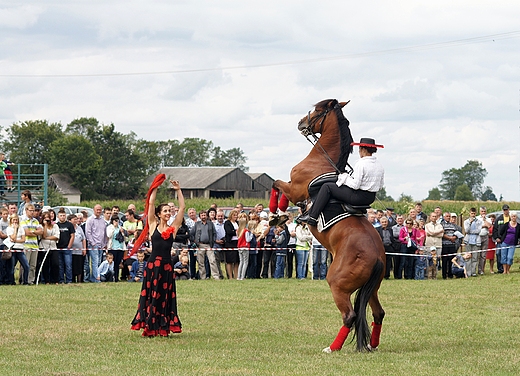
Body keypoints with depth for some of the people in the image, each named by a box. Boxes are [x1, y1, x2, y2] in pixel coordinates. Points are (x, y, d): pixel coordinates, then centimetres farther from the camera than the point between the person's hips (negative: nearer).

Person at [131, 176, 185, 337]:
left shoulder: (173, 228, 8)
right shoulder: (153, 226, 4)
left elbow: (182, 207, 7)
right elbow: (151, 204, 0)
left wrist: (178, 190, 5)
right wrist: (155, 188, 2)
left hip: (167, 266, 2)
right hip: (153, 264, -2)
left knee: (165, 297, 5)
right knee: (151, 296, 2)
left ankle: (163, 328, 9)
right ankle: (149, 328, 6)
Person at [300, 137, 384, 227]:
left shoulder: (361, 164, -19)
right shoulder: (380, 166, 6)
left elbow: (355, 185, -22)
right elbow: (381, 185, 12)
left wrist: (345, 178, -6)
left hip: (358, 197, -9)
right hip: (371, 198, 9)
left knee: (326, 187, 1)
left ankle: (312, 217, -1)